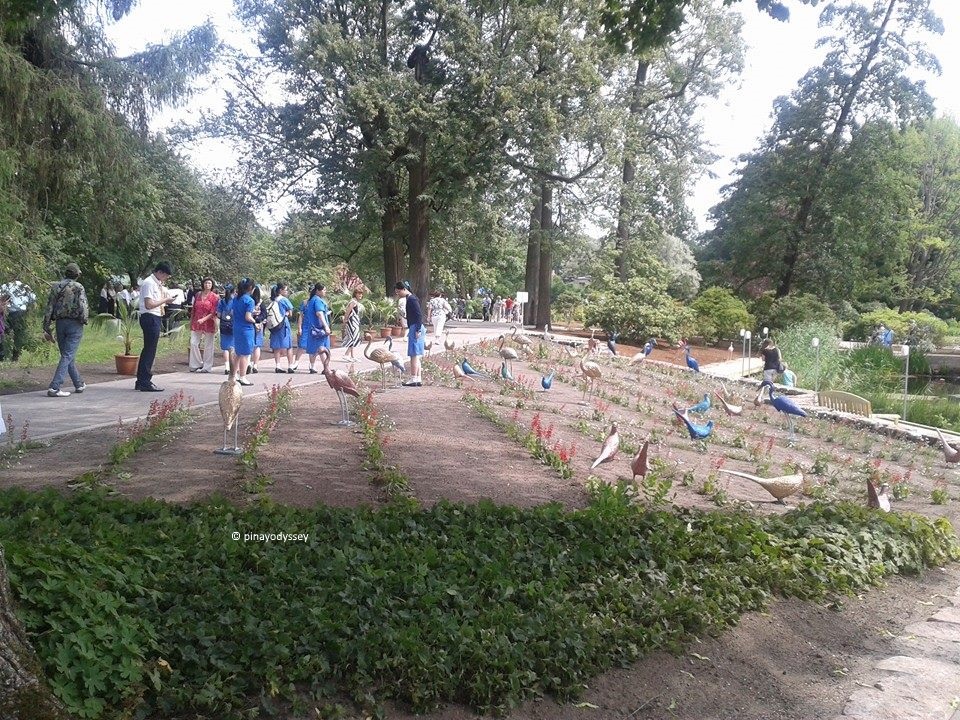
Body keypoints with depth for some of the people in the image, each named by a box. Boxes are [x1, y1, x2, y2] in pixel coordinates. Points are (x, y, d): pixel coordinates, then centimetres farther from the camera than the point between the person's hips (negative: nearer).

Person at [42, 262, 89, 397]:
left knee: (68, 355, 17)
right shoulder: (78, 287, -6)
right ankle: (54, 388, -14)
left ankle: (79, 384, 27)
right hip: (75, 324, -5)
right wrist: (85, 320, 3)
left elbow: (48, 308, 6)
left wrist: (47, 328, 9)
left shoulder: (56, 287, 8)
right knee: (68, 356, -5)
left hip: (60, 324, 5)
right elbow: (83, 307, -16)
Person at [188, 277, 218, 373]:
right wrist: (191, 322, 15)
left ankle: (207, 367, 8)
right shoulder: (198, 295, 11)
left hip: (208, 324, -4)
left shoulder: (215, 297, -3)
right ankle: (196, 364, 12)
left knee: (208, 346, 1)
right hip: (196, 323, 4)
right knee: (193, 343, 1)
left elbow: (213, 312, -9)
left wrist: (203, 319, -20)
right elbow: (193, 310, 17)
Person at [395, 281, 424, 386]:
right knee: (415, 356, 12)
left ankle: (413, 379, -5)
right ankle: (418, 379, 16)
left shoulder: (412, 299, -13)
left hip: (415, 328, -10)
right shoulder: (409, 299, 16)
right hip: (414, 328, 10)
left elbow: (419, 315, -19)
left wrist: (417, 330, -22)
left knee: (414, 355, -7)